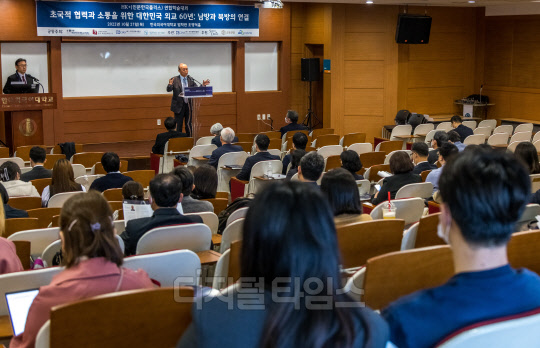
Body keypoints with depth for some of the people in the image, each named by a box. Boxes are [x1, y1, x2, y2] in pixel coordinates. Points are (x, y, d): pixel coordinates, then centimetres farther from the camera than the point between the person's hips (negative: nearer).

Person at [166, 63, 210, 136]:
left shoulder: (191, 79, 4)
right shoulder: (174, 80, -5)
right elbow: (168, 90, -13)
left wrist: (203, 85, -14)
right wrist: (170, 84, -34)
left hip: (189, 105, 3)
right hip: (179, 106, -3)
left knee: (189, 125, 10)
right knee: (178, 125, 4)